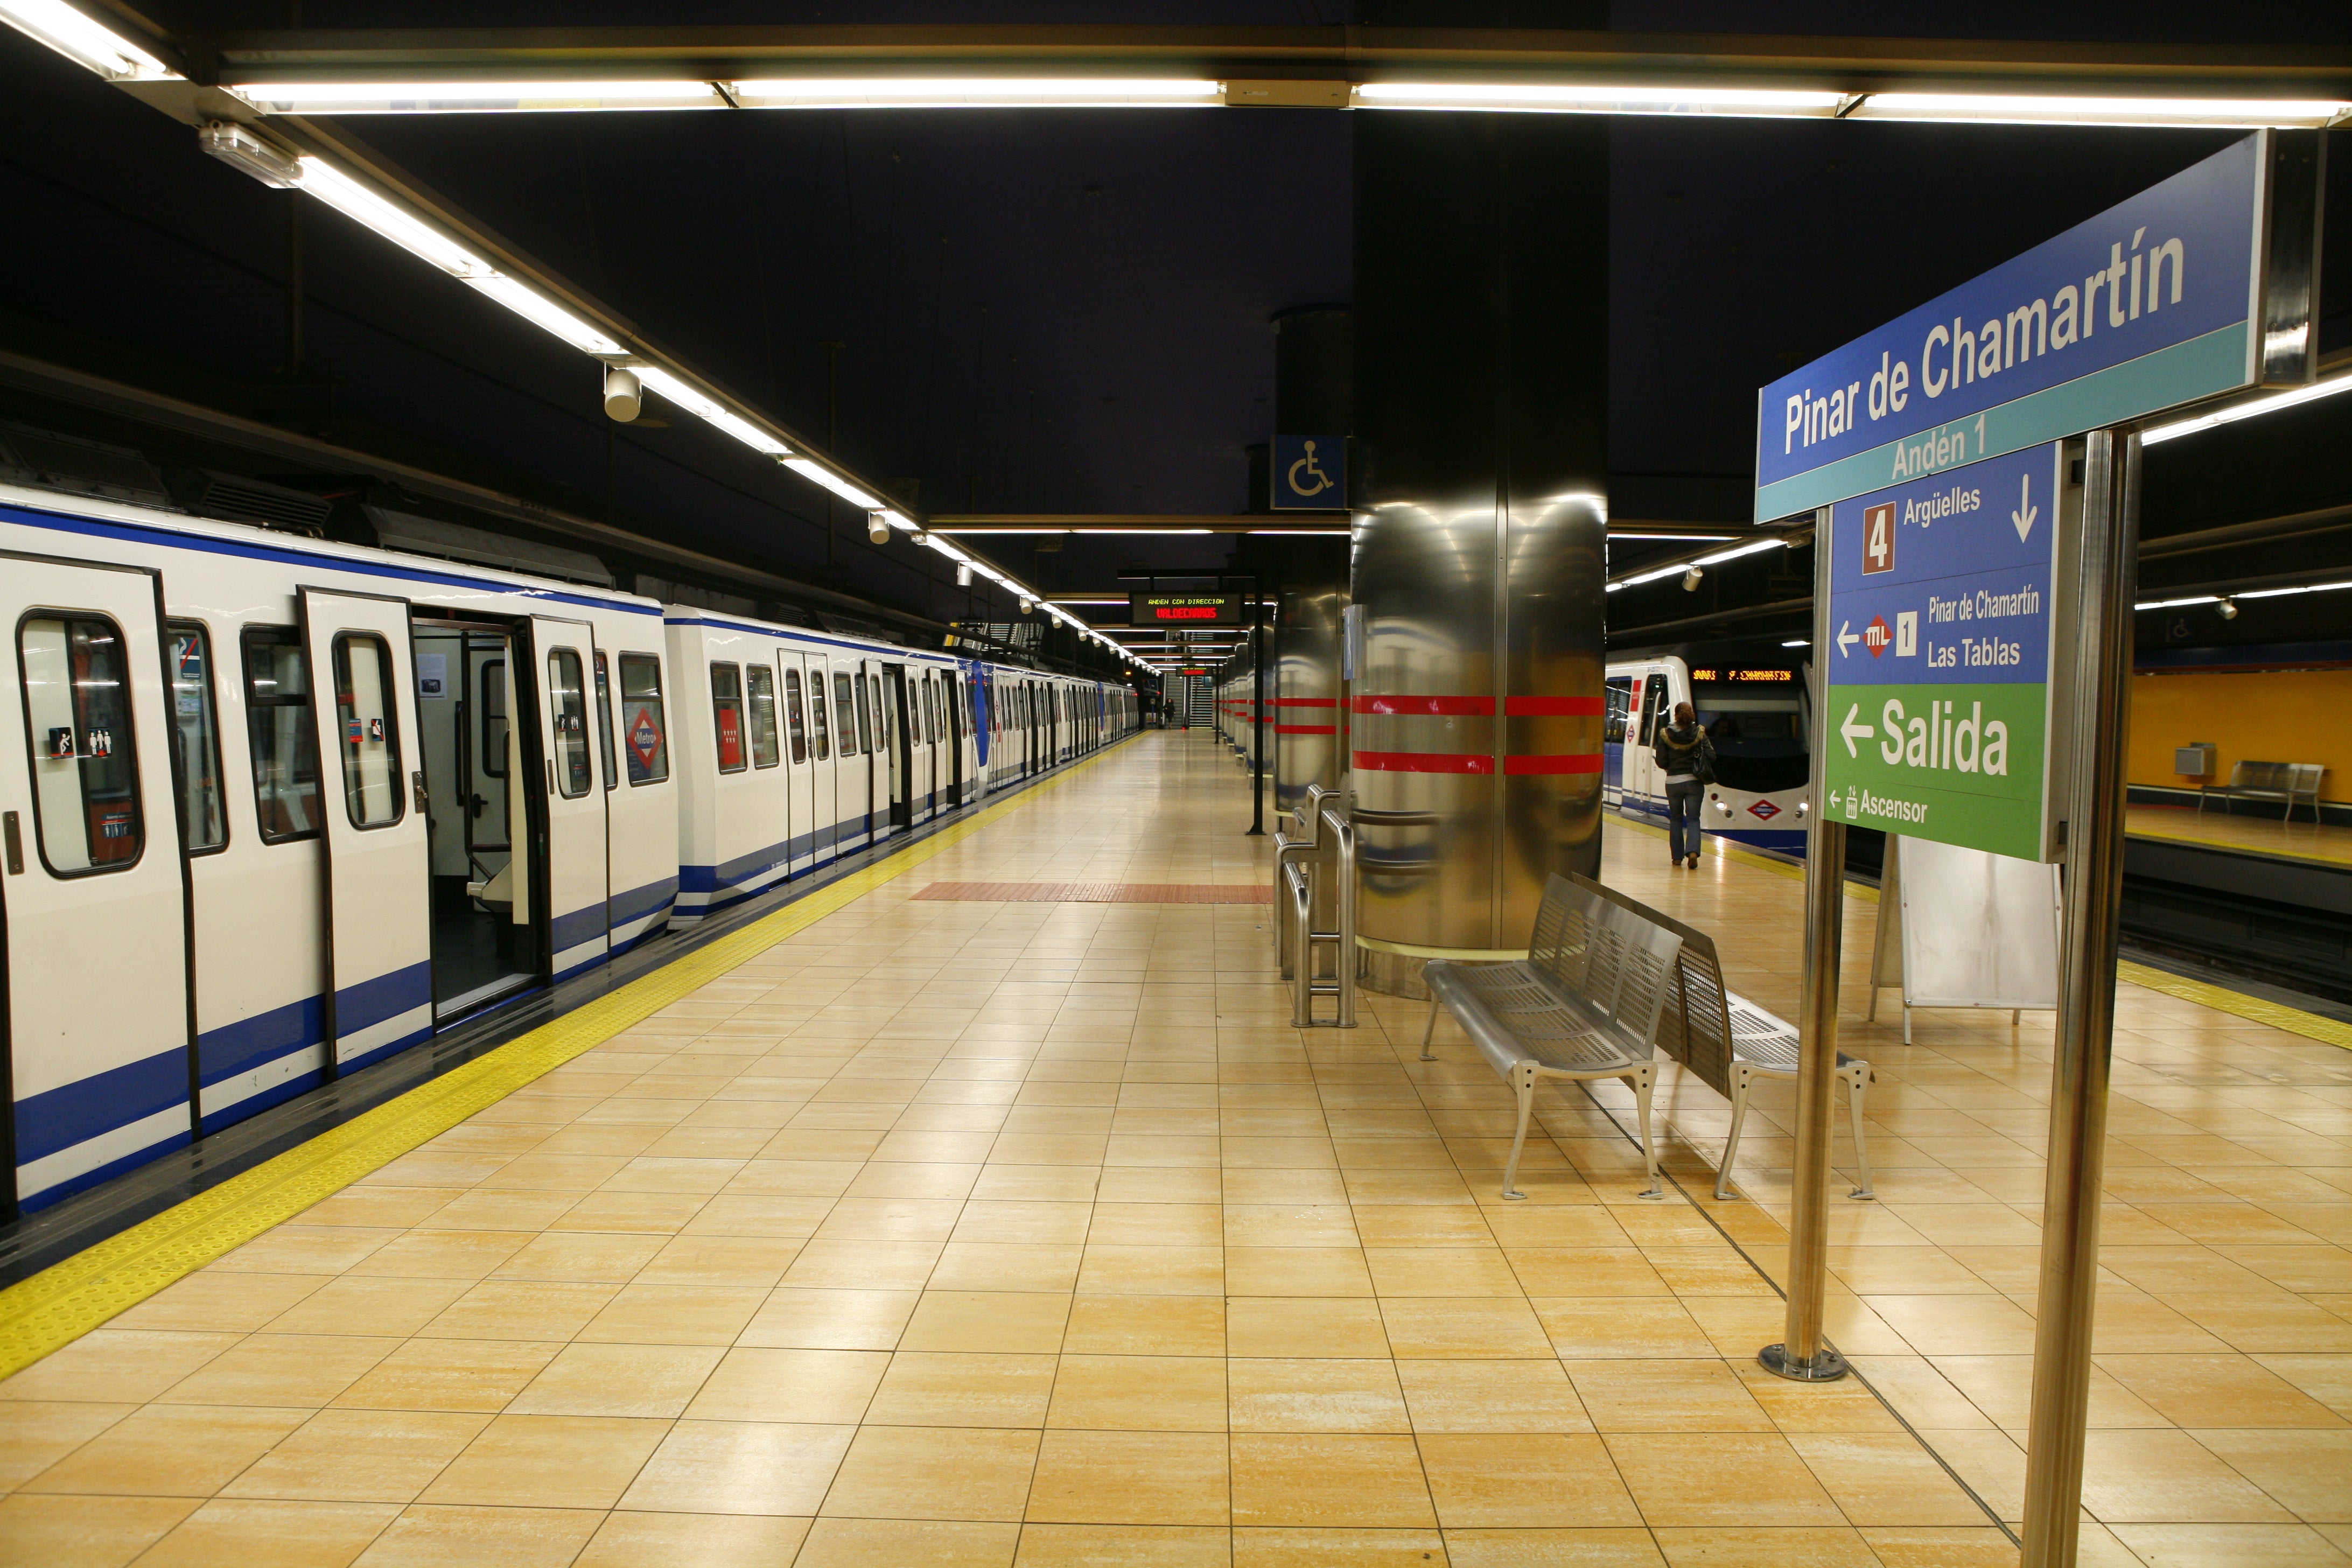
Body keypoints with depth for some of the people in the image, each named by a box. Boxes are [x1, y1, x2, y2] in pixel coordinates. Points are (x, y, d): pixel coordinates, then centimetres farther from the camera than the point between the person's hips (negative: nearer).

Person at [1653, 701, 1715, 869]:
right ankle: (1693, 851, -19)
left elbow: (1661, 762, -7)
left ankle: (1678, 857, 16)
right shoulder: (1699, 734, -6)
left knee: (1676, 819, 14)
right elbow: (1711, 757, -8)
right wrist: (1696, 764, 11)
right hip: (1694, 782, 0)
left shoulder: (1666, 735, -7)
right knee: (1693, 819, 3)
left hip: (1673, 782, 0)